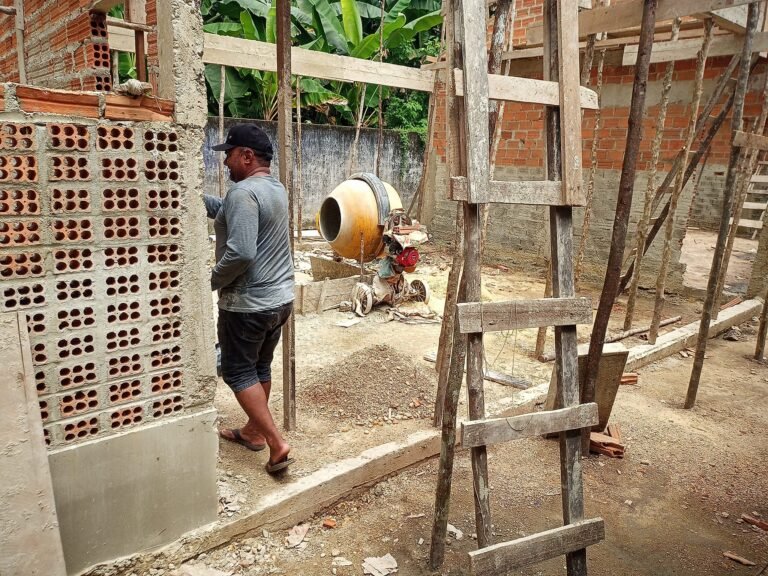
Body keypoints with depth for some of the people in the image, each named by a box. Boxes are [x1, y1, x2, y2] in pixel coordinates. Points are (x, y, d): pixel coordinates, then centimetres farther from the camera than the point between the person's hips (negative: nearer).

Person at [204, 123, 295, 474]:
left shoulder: (243, 192, -20)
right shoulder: (275, 188, 10)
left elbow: (240, 252, -30)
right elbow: (224, 210, 19)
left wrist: (214, 280, -15)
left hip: (247, 303, -9)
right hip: (280, 298, 9)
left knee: (238, 372, 5)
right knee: (260, 367, 20)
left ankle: (276, 444, 3)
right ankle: (254, 432, 35)